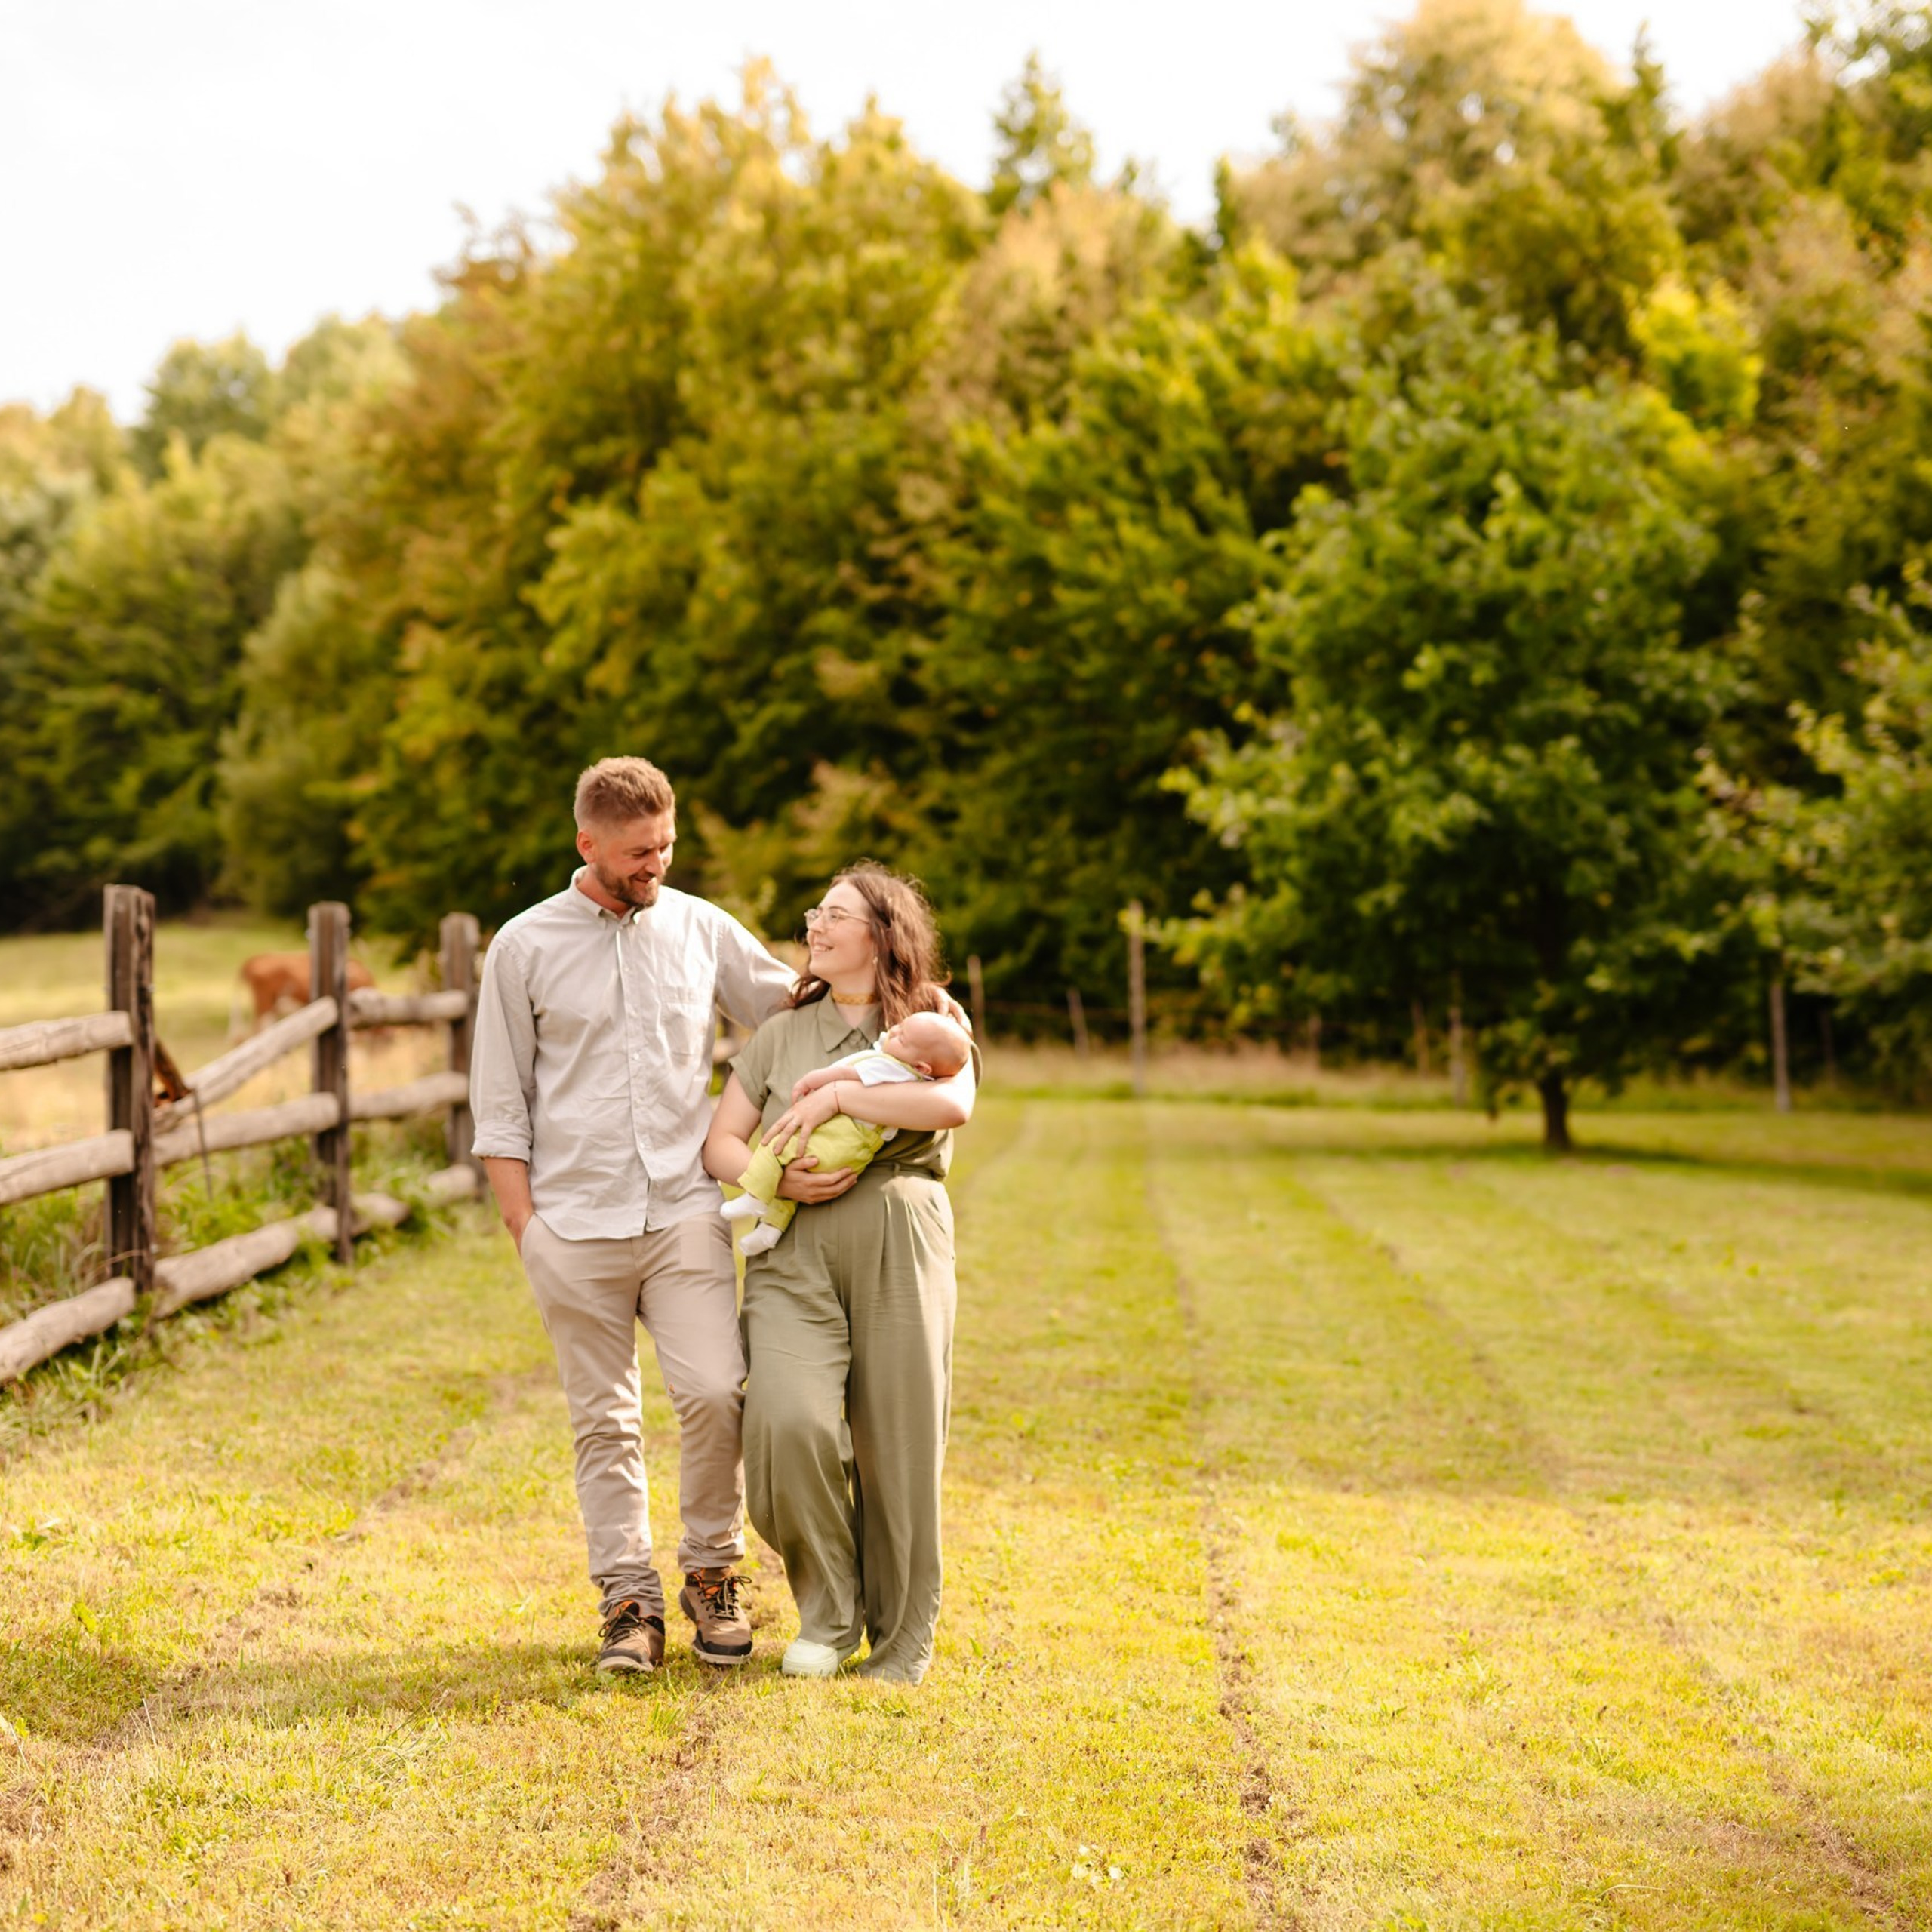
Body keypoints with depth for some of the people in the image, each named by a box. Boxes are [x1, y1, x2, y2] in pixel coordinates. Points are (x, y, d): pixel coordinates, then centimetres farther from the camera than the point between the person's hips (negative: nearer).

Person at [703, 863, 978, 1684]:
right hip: (795, 1255, 1)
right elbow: (720, 1141, 16)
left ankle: (901, 1644, 14)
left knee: (899, 1447, -2)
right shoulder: (782, 1034, 20)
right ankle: (828, 1613, 0)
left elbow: (951, 1105, -11)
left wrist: (838, 1094, -12)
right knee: (789, 1424, -20)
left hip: (900, 1252, -1)